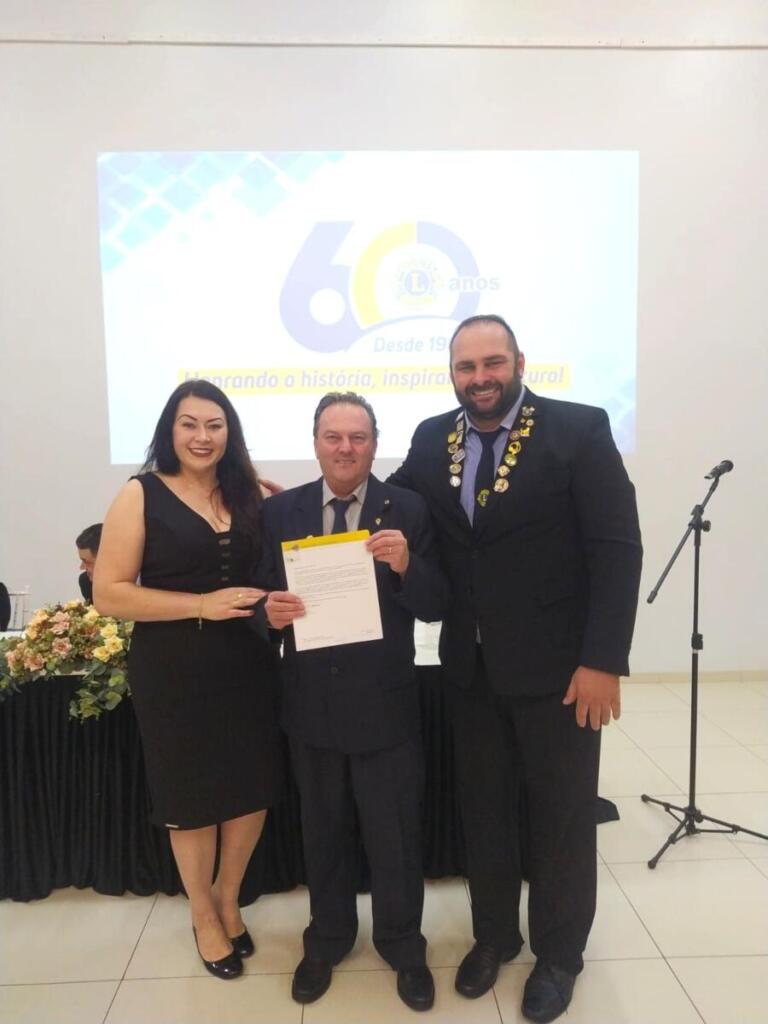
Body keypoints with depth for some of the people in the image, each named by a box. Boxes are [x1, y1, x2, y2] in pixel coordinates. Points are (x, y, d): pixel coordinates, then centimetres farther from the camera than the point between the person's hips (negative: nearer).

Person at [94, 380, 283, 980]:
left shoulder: (252, 495, 2)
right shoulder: (141, 496, -7)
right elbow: (109, 594, -12)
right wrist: (203, 603, -20)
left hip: (249, 664, 3)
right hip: (174, 672, -3)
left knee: (254, 791, 14)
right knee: (192, 799, 15)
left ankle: (227, 897, 43)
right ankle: (203, 915, 41)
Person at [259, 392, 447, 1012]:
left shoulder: (409, 511, -8)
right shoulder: (279, 511, -1)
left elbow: (435, 606, -10)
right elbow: (262, 595, 1)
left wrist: (406, 566, -29)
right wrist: (269, 611, -21)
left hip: (385, 705, -2)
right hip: (310, 704, 3)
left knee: (395, 836, 16)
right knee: (323, 831, 22)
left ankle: (403, 946, 42)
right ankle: (327, 940, 47)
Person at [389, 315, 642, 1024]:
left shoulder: (579, 430, -11)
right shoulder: (432, 438, 4)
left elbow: (618, 550, -13)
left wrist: (603, 661, -17)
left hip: (558, 664, -4)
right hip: (471, 665, 4)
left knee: (562, 812, 14)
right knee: (483, 807, 18)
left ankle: (559, 953, 38)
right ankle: (493, 935, 42)